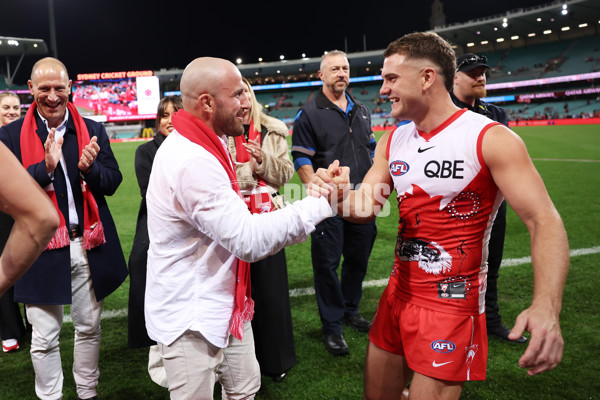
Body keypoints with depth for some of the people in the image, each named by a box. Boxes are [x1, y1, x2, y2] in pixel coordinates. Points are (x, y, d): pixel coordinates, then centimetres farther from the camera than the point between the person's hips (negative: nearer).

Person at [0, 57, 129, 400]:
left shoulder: (93, 131, 3)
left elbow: (112, 182, 1)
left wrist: (89, 169, -20)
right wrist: (45, 166, -24)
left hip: (89, 245, 2)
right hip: (43, 248, -2)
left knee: (89, 327, 17)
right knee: (45, 338, 8)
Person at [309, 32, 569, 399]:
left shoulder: (490, 139, -15)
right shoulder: (393, 142, 5)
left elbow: (545, 222, -19)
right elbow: (365, 209, 5)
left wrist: (547, 307, -35)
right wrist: (340, 196, -20)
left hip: (452, 306, -6)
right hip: (398, 295, 6)